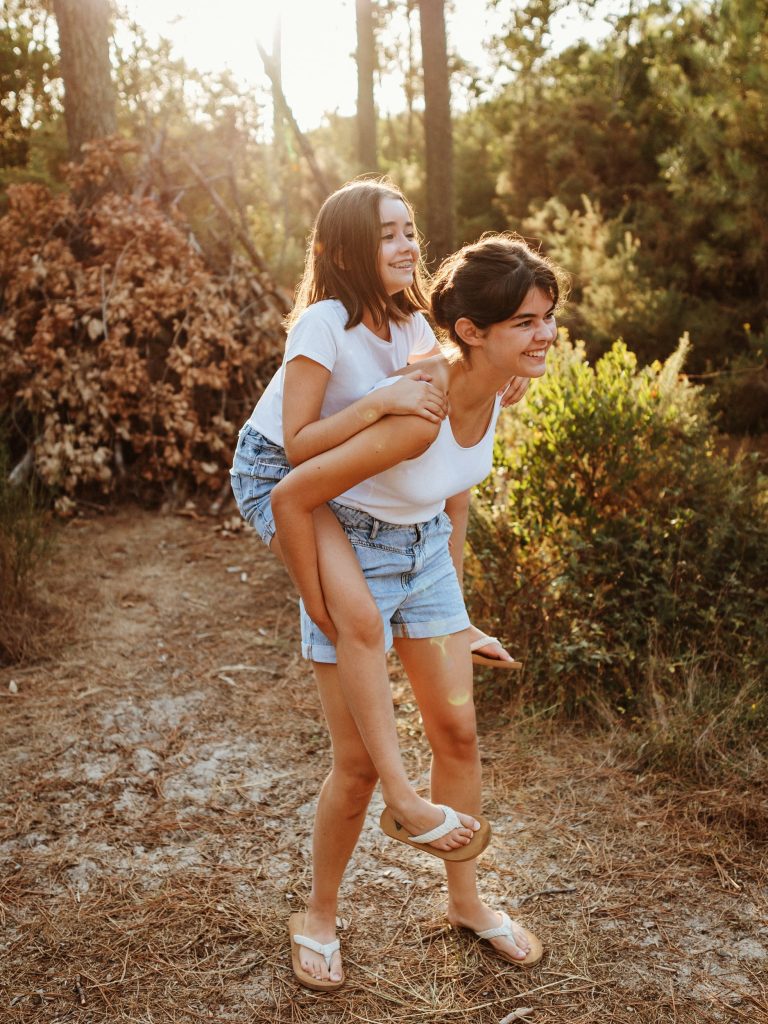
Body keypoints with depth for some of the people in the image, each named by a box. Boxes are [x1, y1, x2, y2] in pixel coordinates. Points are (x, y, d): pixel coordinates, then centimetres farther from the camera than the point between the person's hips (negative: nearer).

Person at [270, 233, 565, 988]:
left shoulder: (496, 387, -11)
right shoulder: (418, 415, -35)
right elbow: (291, 499, -30)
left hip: (427, 551, 7)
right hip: (353, 555, -7)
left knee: (458, 729, 11)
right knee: (359, 763, 0)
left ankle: (465, 901, 31)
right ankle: (318, 918, 26)